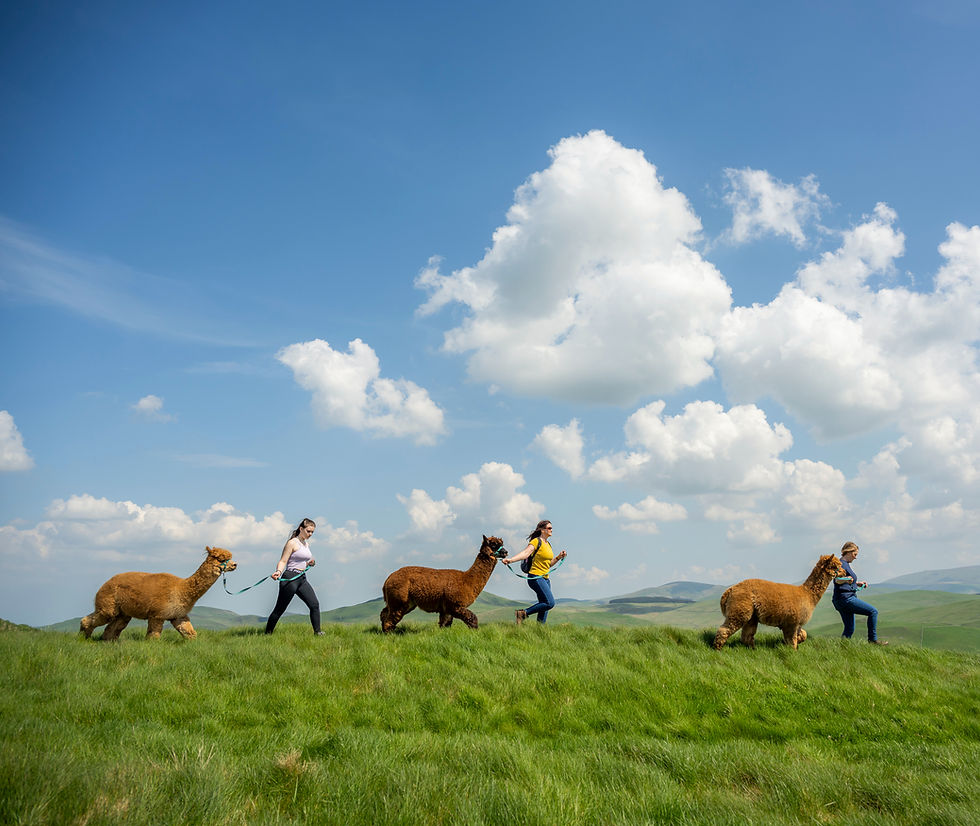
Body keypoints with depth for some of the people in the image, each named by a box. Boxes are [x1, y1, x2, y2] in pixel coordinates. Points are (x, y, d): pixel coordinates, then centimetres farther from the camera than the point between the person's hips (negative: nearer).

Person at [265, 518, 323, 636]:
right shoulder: (292, 543, -9)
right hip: (290, 578, -8)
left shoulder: (306, 544, 15)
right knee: (279, 609, 0)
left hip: (302, 578, 8)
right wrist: (278, 571, -31)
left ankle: (317, 632, 6)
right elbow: (283, 561, -14)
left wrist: (309, 563, 4)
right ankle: (267, 633, 13)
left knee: (314, 604, -1)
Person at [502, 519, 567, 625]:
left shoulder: (548, 544, 17)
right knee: (550, 603, -18)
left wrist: (559, 557, 10)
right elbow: (525, 553, -25)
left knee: (544, 604, 6)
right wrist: (510, 559, -41)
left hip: (545, 578, 9)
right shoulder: (536, 541, -9)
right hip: (536, 577, -9)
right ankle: (523, 613, -9)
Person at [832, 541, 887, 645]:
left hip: (842, 601, 10)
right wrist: (847, 579, -49)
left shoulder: (846, 564, 19)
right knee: (873, 611, -7)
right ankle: (873, 639, -4)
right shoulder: (842, 564, -13)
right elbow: (837, 580, -31)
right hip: (845, 598, -10)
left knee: (849, 629, 11)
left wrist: (858, 584, 27)